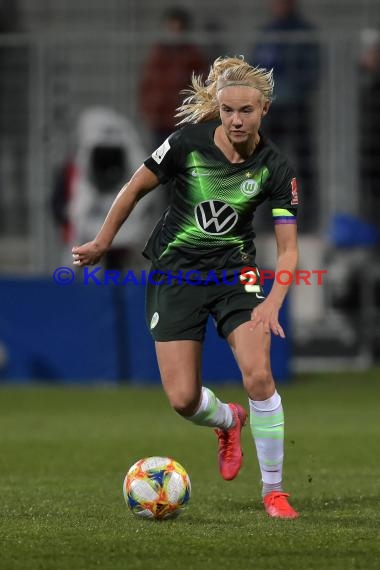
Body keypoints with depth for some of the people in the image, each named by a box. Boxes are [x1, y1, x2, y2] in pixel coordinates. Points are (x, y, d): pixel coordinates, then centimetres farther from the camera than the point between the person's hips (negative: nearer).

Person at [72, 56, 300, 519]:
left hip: (233, 271, 0)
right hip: (175, 271, 0)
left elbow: (288, 247, -11)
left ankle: (273, 489, -5)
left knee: (258, 376, -22)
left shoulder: (274, 168, -13)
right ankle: (229, 421, 33)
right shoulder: (188, 142, -15)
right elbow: (136, 188, 1)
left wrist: (273, 301, -27)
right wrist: (102, 243, 8)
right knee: (183, 399, -7)